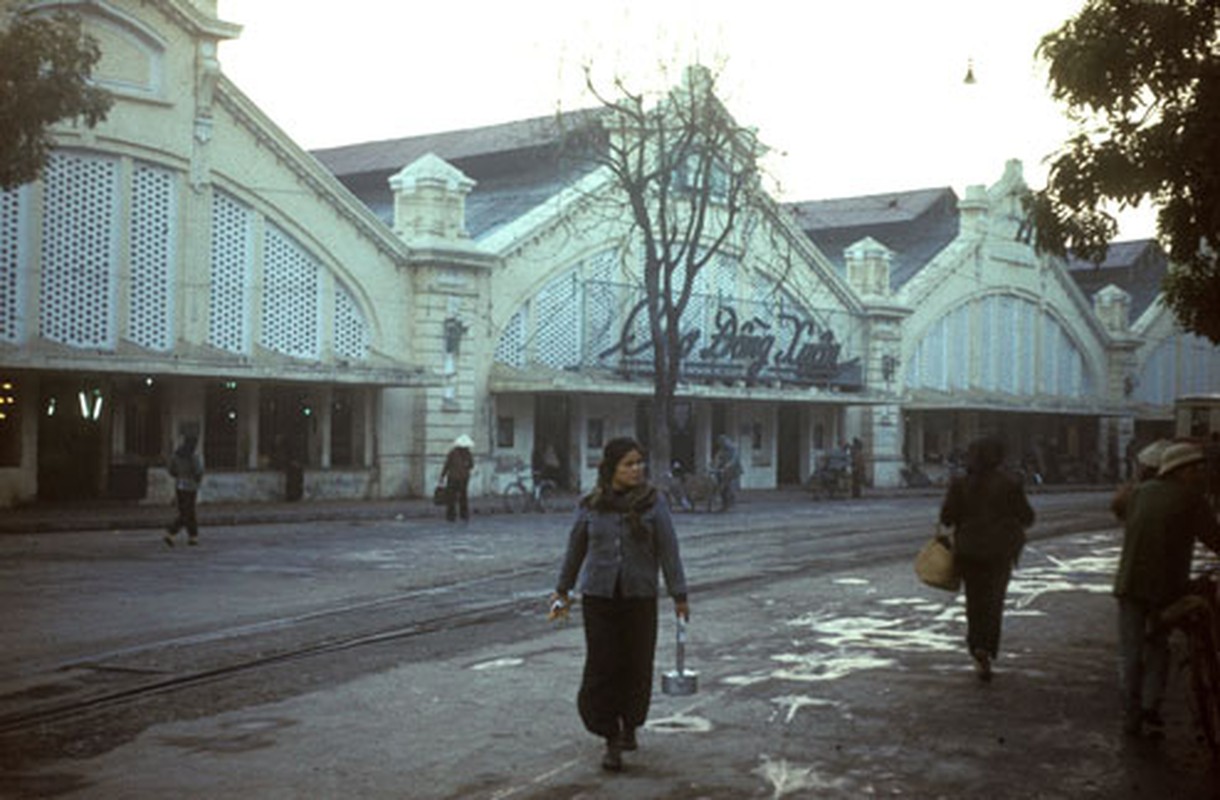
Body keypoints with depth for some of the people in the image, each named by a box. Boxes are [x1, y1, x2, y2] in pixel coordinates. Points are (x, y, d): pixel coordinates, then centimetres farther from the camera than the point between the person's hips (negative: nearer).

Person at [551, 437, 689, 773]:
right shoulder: (591, 505, 1)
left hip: (640, 597, 0)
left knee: (637, 666, 8)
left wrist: (679, 595, -4)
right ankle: (611, 740, 3)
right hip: (598, 596, 0)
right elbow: (576, 547, 13)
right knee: (602, 667, -4)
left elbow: (668, 550, -2)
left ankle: (630, 725, 32)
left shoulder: (652, 502, -4)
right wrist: (562, 589, 20)